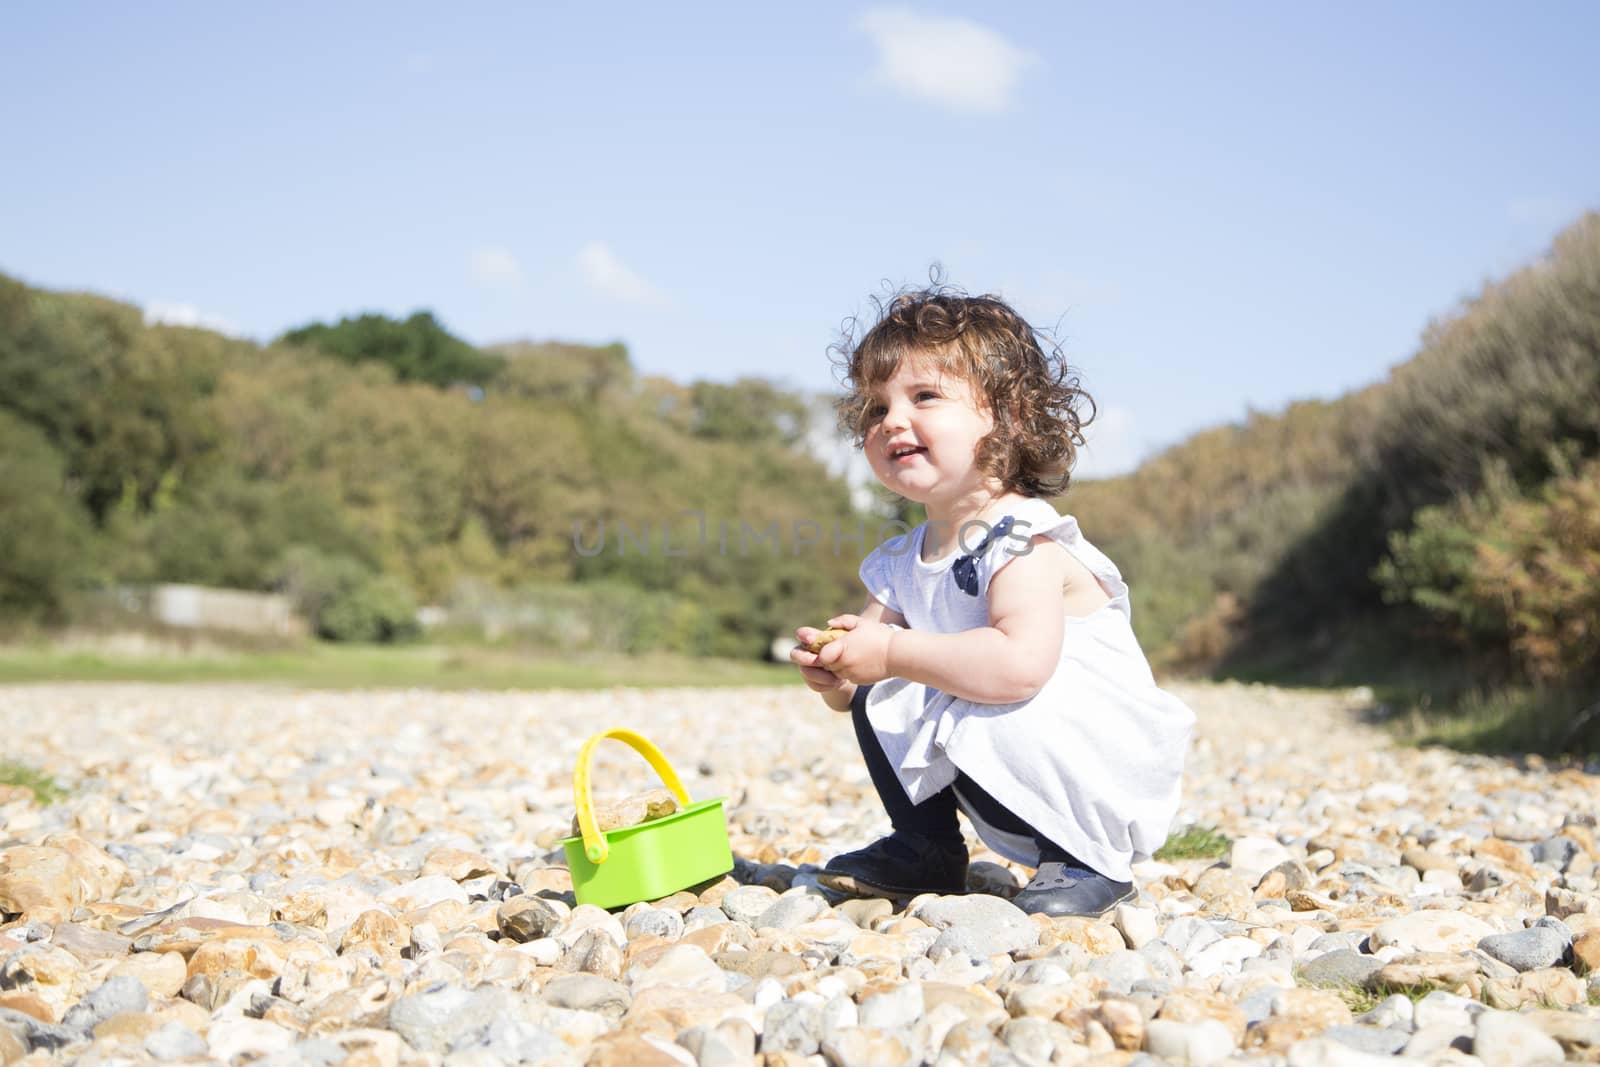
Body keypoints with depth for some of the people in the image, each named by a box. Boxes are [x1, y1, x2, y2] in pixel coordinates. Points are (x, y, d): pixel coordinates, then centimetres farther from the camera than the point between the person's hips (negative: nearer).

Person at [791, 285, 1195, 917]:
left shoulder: (1022, 540, -22)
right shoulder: (903, 562, 4)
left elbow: (1020, 665, -39)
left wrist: (893, 653, -31)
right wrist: (833, 669, -18)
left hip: (1106, 769, -8)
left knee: (987, 732, -34)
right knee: (877, 700, 2)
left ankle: (1090, 860, -9)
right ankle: (927, 853, 16)